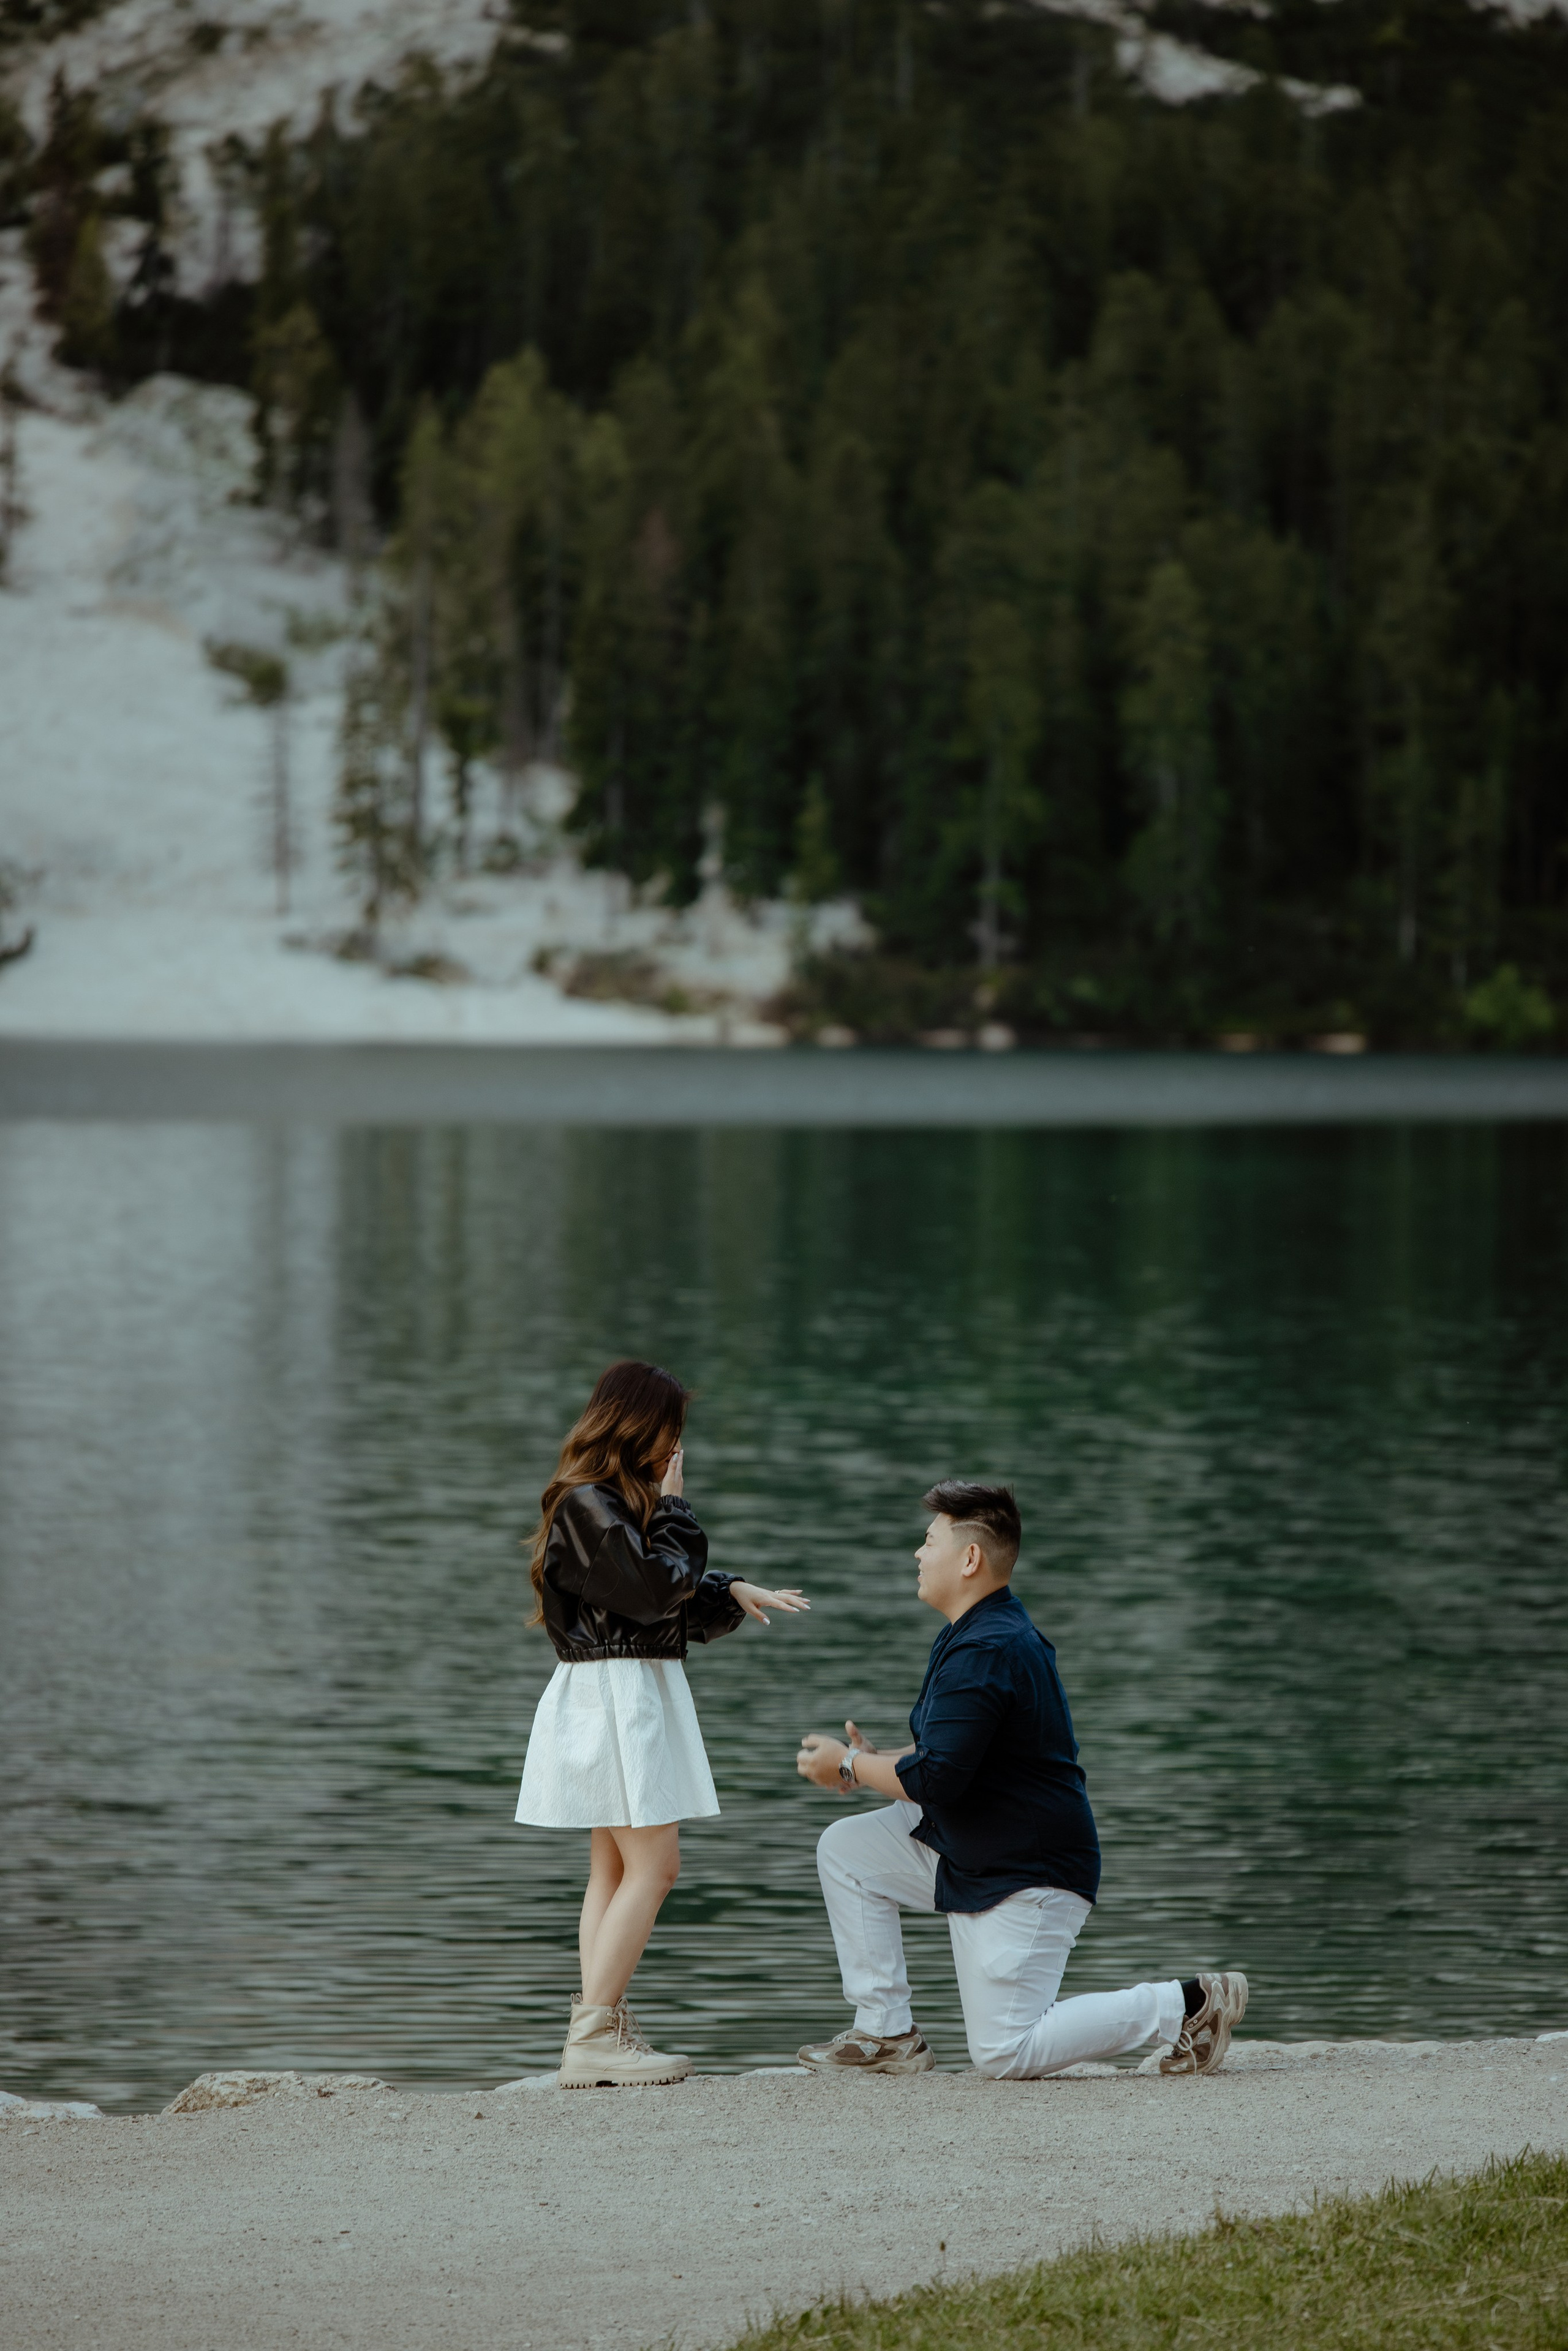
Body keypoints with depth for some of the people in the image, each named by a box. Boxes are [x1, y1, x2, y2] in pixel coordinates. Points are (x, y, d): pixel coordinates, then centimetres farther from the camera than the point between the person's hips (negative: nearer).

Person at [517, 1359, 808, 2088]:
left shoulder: (620, 1503, 17)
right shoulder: (588, 1505, -15)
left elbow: (678, 1595, 21)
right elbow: (653, 1591, -19)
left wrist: (734, 1593, 6)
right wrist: (674, 1511, -9)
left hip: (638, 1694, 11)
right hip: (612, 1693, -11)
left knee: (616, 1871, 9)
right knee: (653, 1865, -12)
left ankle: (599, 2036, 9)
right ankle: (592, 2035, -13)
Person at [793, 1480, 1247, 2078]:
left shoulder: (984, 1654, -26)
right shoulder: (987, 1631, 8)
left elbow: (934, 1781, -28)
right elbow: (953, 1754, 20)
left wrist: (849, 1766, -12)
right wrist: (872, 1764, 4)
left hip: (1029, 1873, -10)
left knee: (1005, 2055, -10)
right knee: (845, 1850, 6)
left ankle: (1185, 2005, -1)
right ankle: (886, 2034, 9)